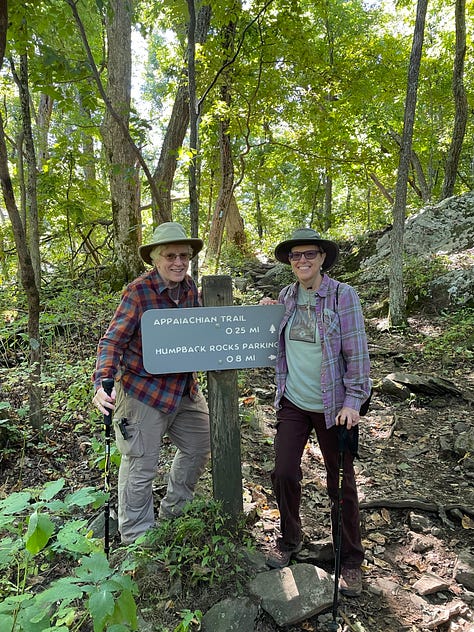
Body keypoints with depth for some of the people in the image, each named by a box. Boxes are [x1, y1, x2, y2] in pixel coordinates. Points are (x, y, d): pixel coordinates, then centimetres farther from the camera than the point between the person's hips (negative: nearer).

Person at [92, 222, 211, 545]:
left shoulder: (190, 288, 0)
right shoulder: (138, 291, -18)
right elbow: (113, 341, -18)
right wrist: (102, 384, -32)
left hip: (185, 387, 7)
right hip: (143, 391, -7)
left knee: (199, 448, 20)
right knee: (141, 467, 4)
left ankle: (173, 512, 44)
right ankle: (137, 538, 29)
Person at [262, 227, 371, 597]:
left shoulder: (343, 296, -11)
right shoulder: (285, 296, 4)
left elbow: (357, 352, -11)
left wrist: (353, 401, -14)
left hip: (332, 406, -4)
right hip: (292, 402, 4)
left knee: (341, 484, 9)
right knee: (284, 473, 7)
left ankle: (350, 560, 32)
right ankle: (290, 540, 35)